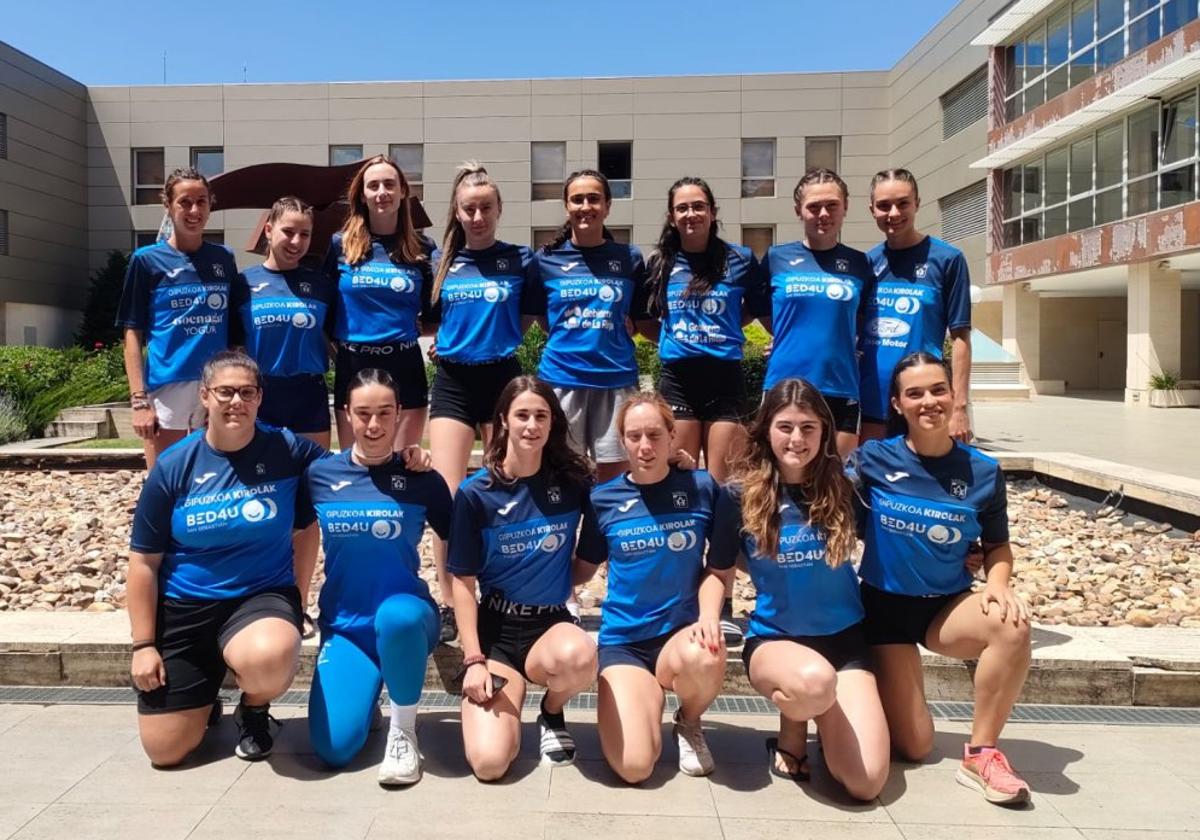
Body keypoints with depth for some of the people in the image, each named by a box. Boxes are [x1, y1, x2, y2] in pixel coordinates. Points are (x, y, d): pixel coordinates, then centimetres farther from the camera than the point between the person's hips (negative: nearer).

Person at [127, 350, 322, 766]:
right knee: (164, 749, -3)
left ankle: (254, 711, 1)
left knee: (270, 658, -38)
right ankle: (204, 699, 34)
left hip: (263, 596, -1)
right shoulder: (173, 467, -5)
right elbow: (144, 562, 0)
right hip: (184, 607, 2)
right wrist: (143, 644, -2)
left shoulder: (287, 450, -7)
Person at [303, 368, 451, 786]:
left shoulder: (421, 480, -4)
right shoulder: (319, 475, 0)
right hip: (343, 626, 2)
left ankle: (403, 730, -12)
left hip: (405, 619, -2)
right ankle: (368, 694, 20)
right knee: (333, 747, -16)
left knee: (396, 616, -39)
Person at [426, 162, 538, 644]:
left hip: (503, 378, -1)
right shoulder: (440, 260, 7)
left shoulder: (521, 260, 2)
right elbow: (428, 318, 17)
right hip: (453, 381, 1)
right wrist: (447, 341, 1)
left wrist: (501, 339, -1)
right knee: (446, 496, -8)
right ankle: (447, 604, 3)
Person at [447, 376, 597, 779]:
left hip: (552, 623, 2)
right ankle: (504, 695, 16)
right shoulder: (475, 493, -7)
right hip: (495, 628, -1)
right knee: (489, 762, -19)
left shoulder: (573, 481, -2)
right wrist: (474, 660, -9)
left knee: (579, 655, -36)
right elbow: (463, 582, -4)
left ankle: (553, 712, 0)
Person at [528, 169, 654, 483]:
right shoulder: (546, 259, 5)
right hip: (561, 378, 0)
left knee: (614, 477, 6)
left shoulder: (629, 258, 6)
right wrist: (568, 342, 3)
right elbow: (536, 316, 12)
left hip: (616, 379, 1)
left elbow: (645, 319, 12)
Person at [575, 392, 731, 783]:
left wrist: (709, 616, -15)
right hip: (623, 640, 0)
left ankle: (689, 723, 0)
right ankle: (650, 692, 17)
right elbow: (583, 569, 11)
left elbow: (720, 566, 2)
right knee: (634, 767, -19)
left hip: (682, 630, 0)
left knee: (705, 658, -38)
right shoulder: (603, 499, -1)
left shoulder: (702, 488, -3)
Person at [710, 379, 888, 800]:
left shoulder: (841, 486, -3)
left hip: (844, 637, 2)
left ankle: (822, 714, 20)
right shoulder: (740, 495, -7)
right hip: (773, 638, -1)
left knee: (866, 783, -13)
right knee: (815, 681, -39)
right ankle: (791, 730, 0)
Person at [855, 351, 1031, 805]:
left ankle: (981, 753, -15)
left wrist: (998, 584, -14)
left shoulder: (983, 471, -5)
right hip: (885, 605, -1)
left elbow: (997, 547, 4)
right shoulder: (873, 460, -9)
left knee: (1012, 622, -33)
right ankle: (870, 700, 30)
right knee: (914, 746, -6)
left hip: (947, 607, 2)